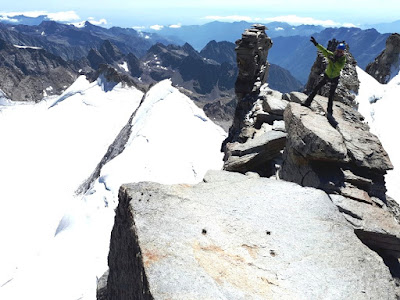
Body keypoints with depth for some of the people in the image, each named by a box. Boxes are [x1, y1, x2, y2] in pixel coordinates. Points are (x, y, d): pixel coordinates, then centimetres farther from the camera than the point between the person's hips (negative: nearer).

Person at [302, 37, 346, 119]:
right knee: (316, 89, -1)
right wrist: (316, 44, -41)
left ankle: (329, 112, 7)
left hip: (335, 78, -1)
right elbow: (323, 50, -27)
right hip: (327, 75, 2)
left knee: (331, 95, 2)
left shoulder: (343, 59, -15)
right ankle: (308, 102, 10)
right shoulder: (331, 55, -13)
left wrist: (334, 61, -48)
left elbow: (340, 66, -34)